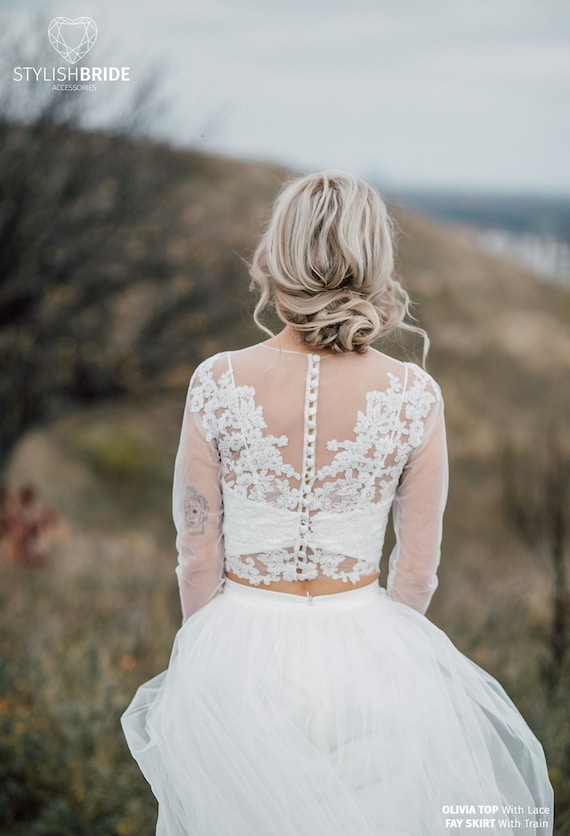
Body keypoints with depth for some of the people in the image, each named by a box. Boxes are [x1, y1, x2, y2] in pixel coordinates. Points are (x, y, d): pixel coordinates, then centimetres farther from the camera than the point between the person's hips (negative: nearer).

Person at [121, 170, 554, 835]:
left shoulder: (217, 383, -13)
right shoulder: (415, 397, -11)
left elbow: (198, 556, -5)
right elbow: (418, 569, -2)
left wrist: (211, 653, 12)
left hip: (240, 656, 0)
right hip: (364, 651, 0)